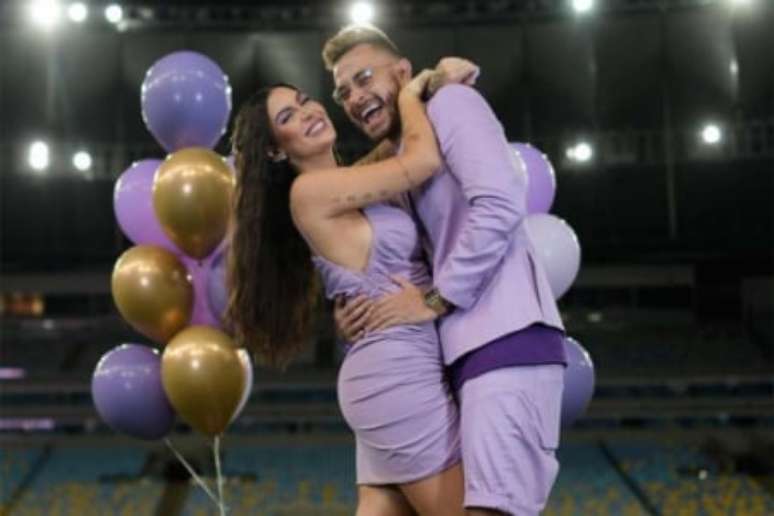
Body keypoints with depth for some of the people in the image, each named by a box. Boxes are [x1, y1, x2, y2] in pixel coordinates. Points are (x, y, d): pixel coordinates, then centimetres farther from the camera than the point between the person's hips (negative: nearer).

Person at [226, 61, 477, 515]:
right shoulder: (311, 189, -9)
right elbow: (426, 159, -14)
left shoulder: (350, 189, 17)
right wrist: (408, 95, 4)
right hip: (399, 374, -9)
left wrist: (435, 83, 15)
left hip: (394, 374, 9)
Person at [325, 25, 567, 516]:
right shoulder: (400, 164, 27)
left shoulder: (449, 103, 2)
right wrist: (353, 309, 6)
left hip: (505, 340, -10)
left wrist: (434, 299, -10)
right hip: (473, 348, 10)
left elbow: (501, 205, -14)